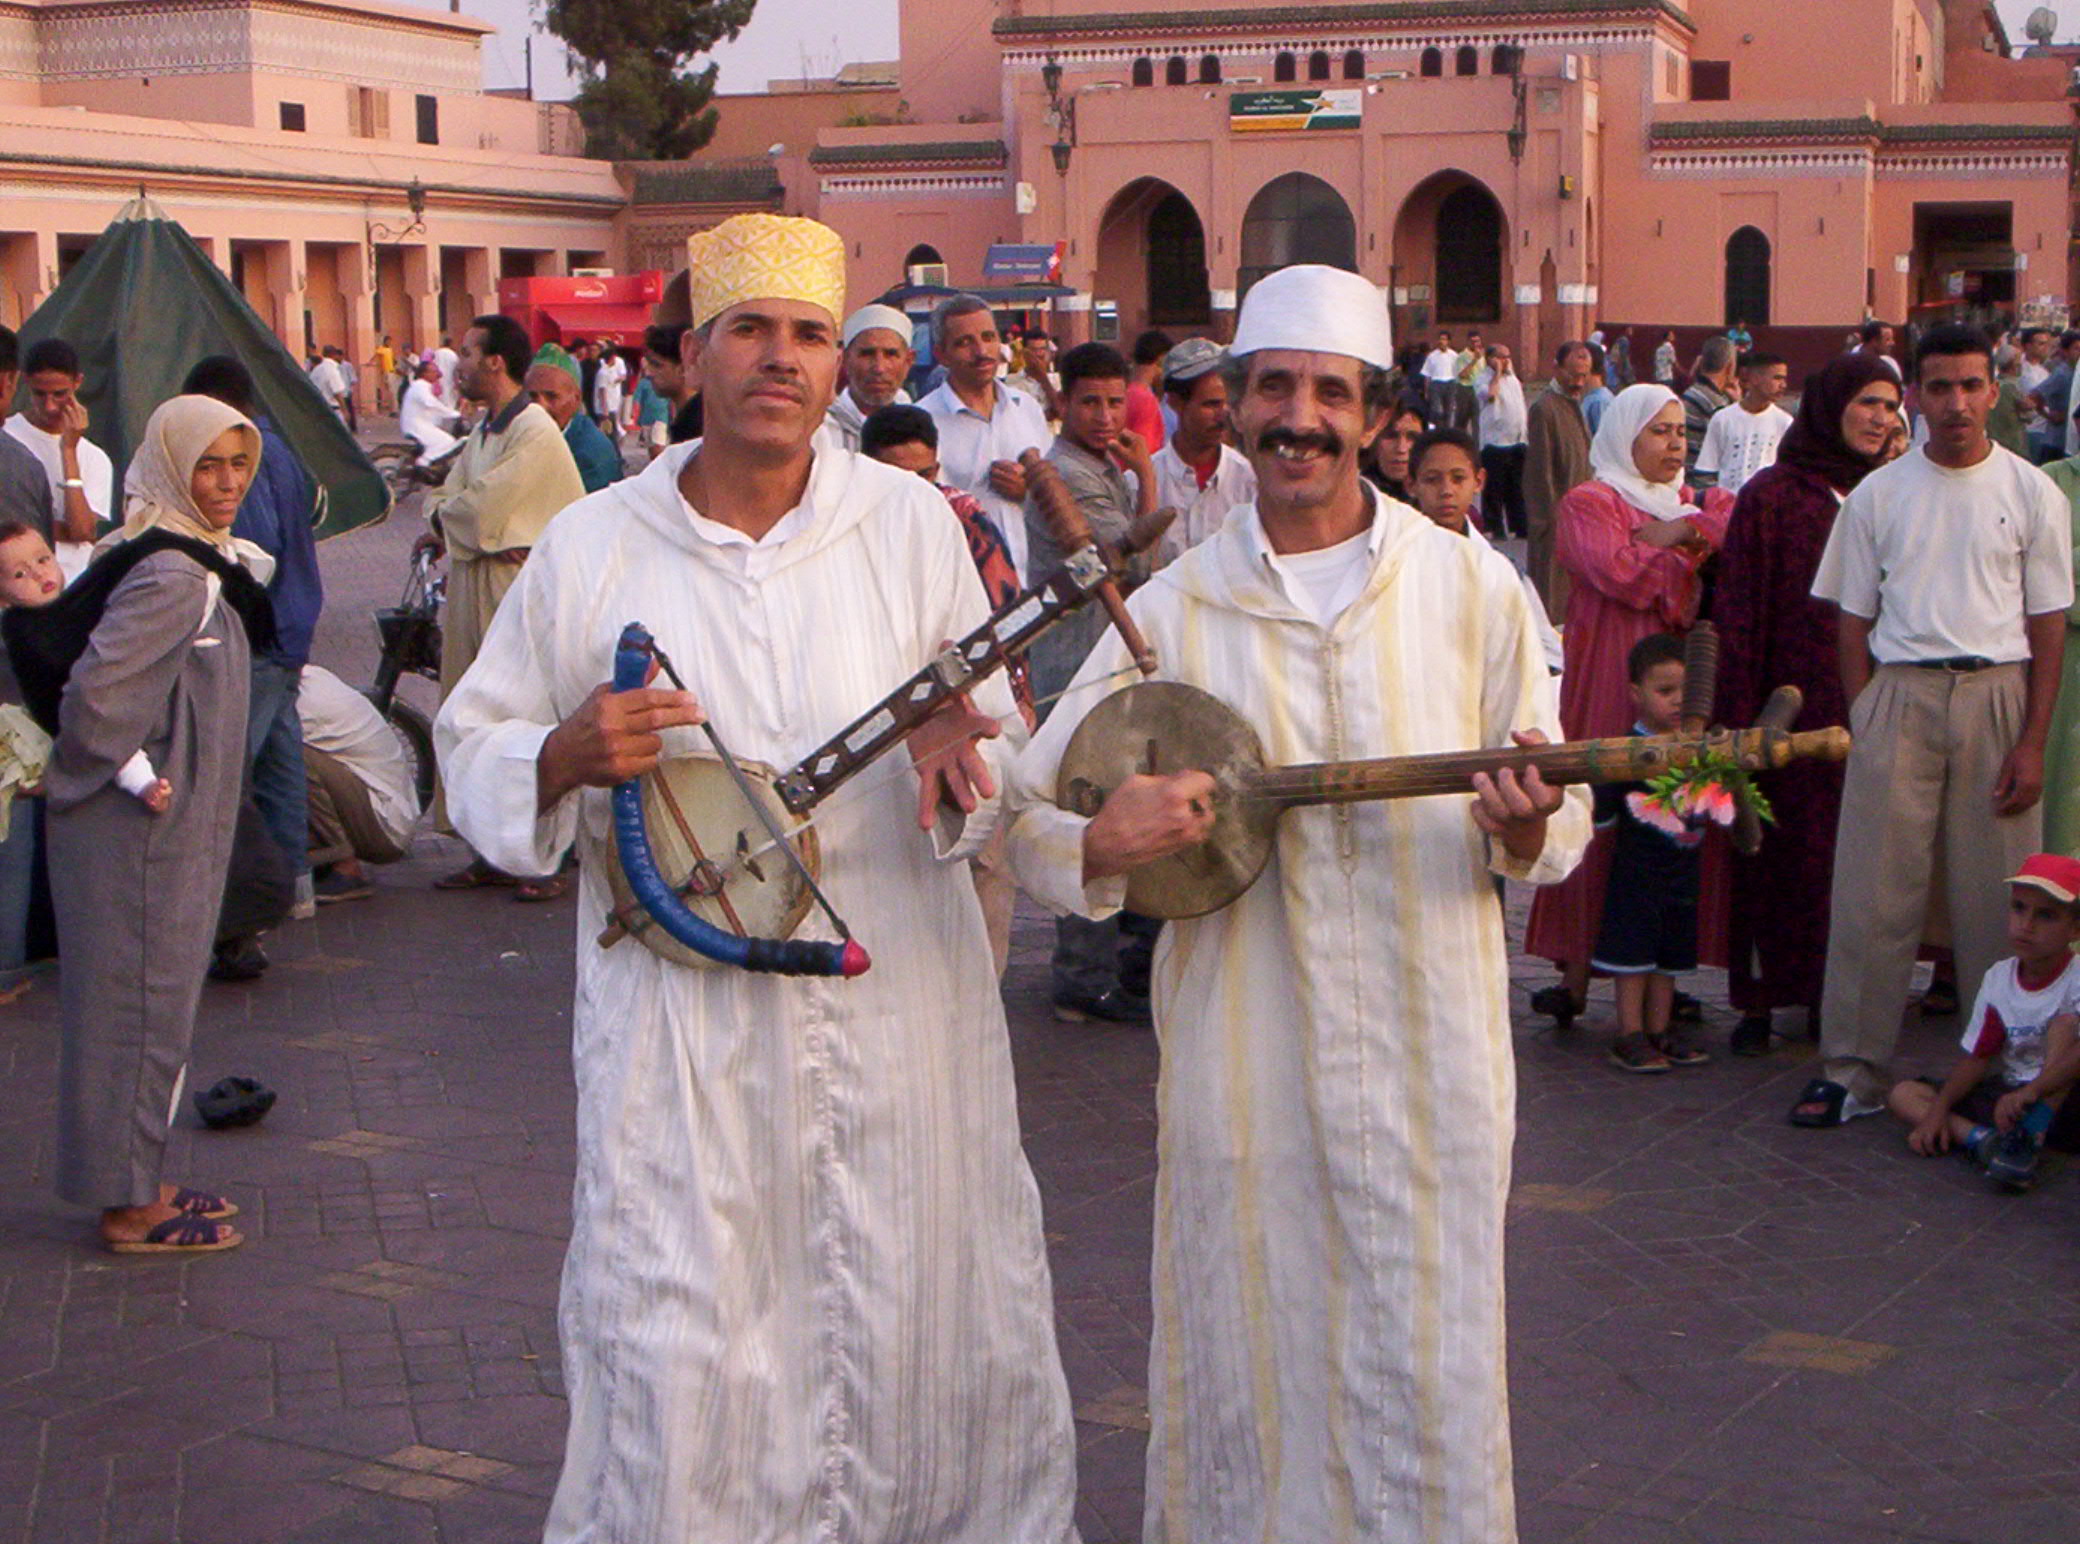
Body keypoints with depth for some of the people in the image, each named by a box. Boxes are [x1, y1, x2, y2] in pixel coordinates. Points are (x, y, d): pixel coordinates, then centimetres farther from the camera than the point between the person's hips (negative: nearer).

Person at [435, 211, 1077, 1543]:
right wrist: (570, 756, -13)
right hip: (685, 1020, 0)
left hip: (897, 1004, 1)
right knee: (677, 1353, 1)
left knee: (921, 1319, 8)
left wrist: (961, 747, -16)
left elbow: (1005, 748, 7)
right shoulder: (589, 549, 3)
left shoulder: (912, 524, 4)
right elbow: (477, 751, 9)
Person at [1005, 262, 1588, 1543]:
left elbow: (1564, 821, 7)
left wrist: (1525, 833, -16)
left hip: (1428, 1052, 0)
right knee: (1249, 1355, 7)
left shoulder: (1472, 590, 3)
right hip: (1242, 1059, 0)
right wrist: (1103, 842, -17)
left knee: (1424, 1362, 6)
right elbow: (1027, 811, 4)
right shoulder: (1171, 612, 3)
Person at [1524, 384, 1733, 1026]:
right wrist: (1698, 552, -1)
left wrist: (1682, 530, -6)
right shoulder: (1586, 504, 3)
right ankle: (1579, 969, -7)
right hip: (1611, 677, -5)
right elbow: (1620, 571, -15)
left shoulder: (1699, 501, 22)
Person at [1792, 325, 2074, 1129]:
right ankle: (1852, 1070, 7)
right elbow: (1855, 621, 10)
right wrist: (1864, 722, 0)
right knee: (1874, 890, 0)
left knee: (1995, 896, 2)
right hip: (1898, 693, 1)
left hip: (1997, 694, 0)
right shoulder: (1878, 495, 7)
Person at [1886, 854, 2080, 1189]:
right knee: (1902, 1095, -5)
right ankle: (1981, 1138, -30)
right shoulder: (1998, 978, 1)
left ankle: (2028, 1139, -37)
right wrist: (1938, 1109, -10)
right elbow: (1976, 1057, 3)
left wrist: (2031, 1090, -43)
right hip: (2006, 1093, 6)